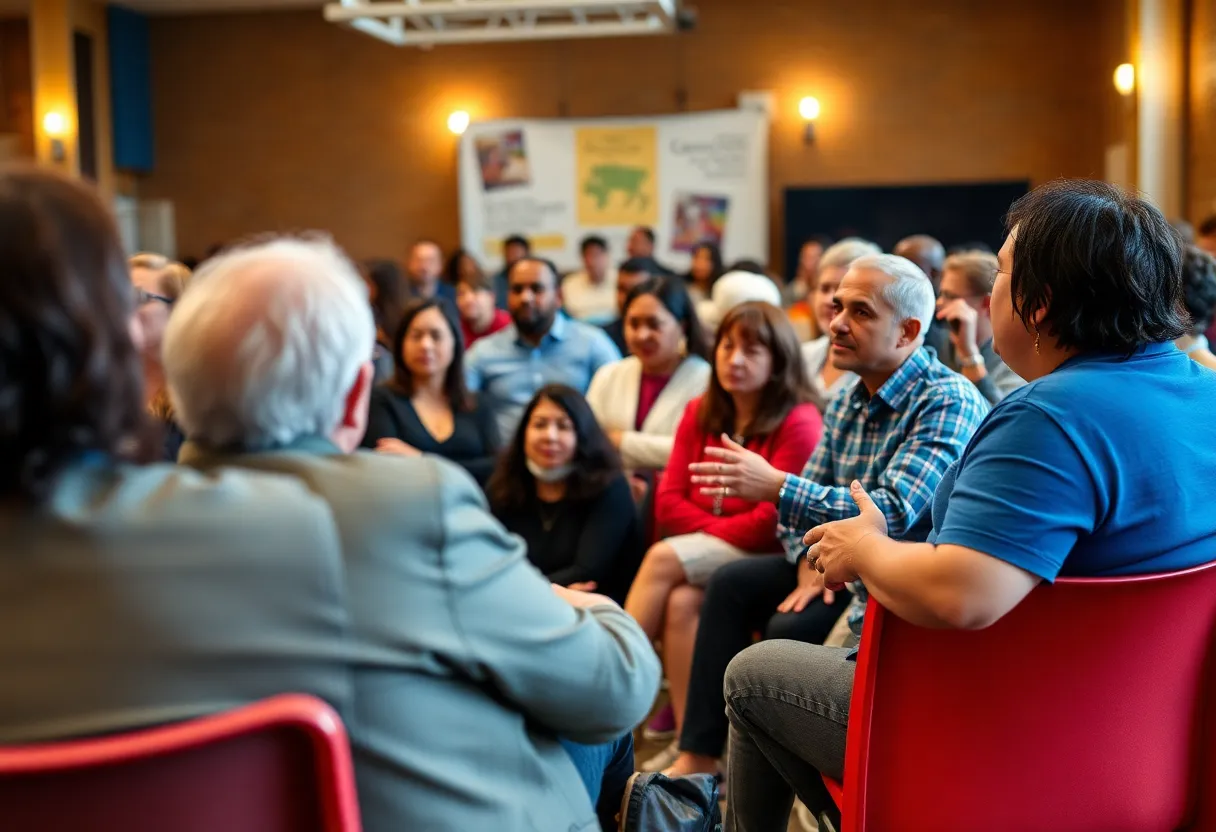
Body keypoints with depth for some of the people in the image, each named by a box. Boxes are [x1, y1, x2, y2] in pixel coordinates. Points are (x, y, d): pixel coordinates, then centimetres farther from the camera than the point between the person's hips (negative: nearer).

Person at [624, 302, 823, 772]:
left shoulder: (799, 422, -9)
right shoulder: (700, 413, 11)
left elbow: (773, 521, -14)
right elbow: (669, 501, 5)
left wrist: (711, 532, -6)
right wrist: (717, 528, -10)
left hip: (764, 558, -5)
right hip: (705, 555, 5)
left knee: (664, 559, -26)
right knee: (681, 603, -27)